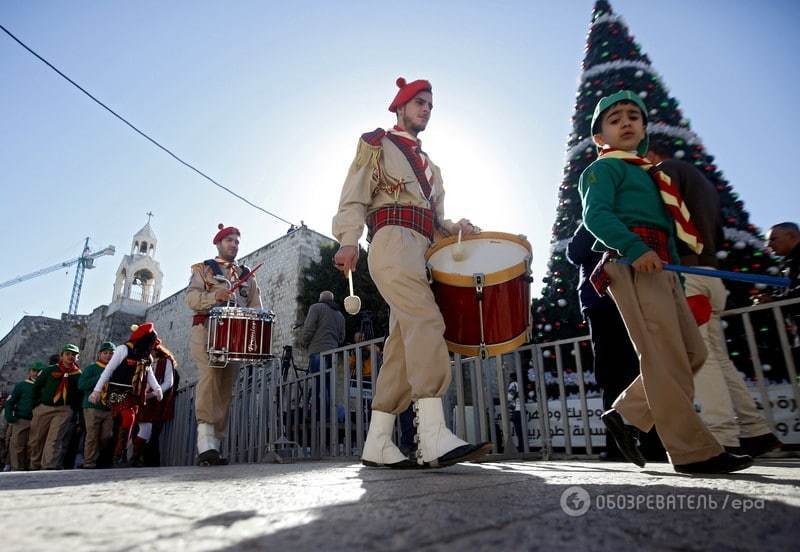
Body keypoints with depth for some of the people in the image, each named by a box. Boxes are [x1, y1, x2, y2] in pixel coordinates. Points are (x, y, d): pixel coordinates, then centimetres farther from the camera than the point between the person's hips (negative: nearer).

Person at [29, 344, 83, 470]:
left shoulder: (79, 375, 6)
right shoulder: (50, 370, 7)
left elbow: (80, 395, 7)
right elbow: (36, 386, 13)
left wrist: (73, 411, 0)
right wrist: (36, 404, 10)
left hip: (64, 410, -2)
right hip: (43, 408, 2)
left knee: (54, 440, -11)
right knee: (36, 440, 7)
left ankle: (48, 468, -17)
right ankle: (34, 467, 21)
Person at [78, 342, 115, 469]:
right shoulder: (91, 368, 4)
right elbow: (81, 385, -8)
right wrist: (99, 378, -13)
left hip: (110, 409, 3)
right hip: (93, 407, -3)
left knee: (106, 437, 2)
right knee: (92, 437, -3)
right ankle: (89, 463, 5)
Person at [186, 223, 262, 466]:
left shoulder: (247, 275, 24)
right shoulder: (203, 269, 14)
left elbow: (255, 307, 16)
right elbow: (191, 297, 0)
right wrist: (214, 296, -19)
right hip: (207, 331, -4)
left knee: (226, 387, -2)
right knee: (210, 376, -24)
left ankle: (213, 446, 1)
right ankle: (206, 442, -27)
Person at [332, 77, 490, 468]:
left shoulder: (429, 166, 34)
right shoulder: (377, 144, 15)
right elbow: (354, 196, 1)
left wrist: (455, 228, 6)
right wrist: (348, 241, -16)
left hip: (420, 250, 7)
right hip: (392, 240, -7)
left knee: (404, 341, -3)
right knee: (426, 321, -26)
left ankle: (377, 444, -1)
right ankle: (434, 437, -32)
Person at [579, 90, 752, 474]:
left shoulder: (647, 173, 31)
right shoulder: (603, 168, 5)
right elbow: (595, 215, -13)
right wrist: (634, 247, -26)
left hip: (659, 267, 9)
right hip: (631, 265, -9)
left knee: (692, 353, 5)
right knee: (664, 357, -11)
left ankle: (626, 415, 10)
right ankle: (694, 451, -7)